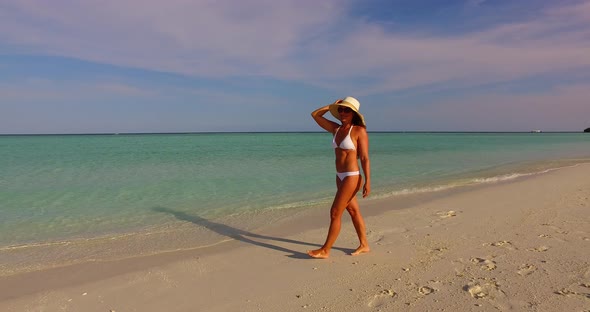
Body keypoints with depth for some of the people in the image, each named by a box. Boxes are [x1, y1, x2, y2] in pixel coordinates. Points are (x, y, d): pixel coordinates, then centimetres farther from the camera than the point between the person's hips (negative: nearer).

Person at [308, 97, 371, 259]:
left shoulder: (359, 130, -11)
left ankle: (325, 250, 8)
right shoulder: (336, 128, 6)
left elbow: (365, 158, -12)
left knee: (335, 213, -3)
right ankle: (364, 245, 30)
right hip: (340, 177, 7)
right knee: (353, 211, 16)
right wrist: (333, 105, 5)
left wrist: (367, 182, -15)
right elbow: (315, 115, 11)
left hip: (352, 177, -7)